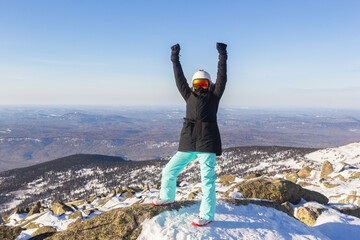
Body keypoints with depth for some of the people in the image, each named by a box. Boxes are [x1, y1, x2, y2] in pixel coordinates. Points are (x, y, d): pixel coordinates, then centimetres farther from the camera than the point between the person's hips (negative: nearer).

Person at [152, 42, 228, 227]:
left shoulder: (213, 96, 8)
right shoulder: (189, 96, 17)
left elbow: (222, 79, 1)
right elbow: (179, 79, 20)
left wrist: (222, 57, -2)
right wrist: (175, 59, 21)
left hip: (207, 144, -4)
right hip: (188, 144, 5)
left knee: (207, 179, -7)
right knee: (169, 171, 11)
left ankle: (206, 215, 1)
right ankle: (167, 197, 36)